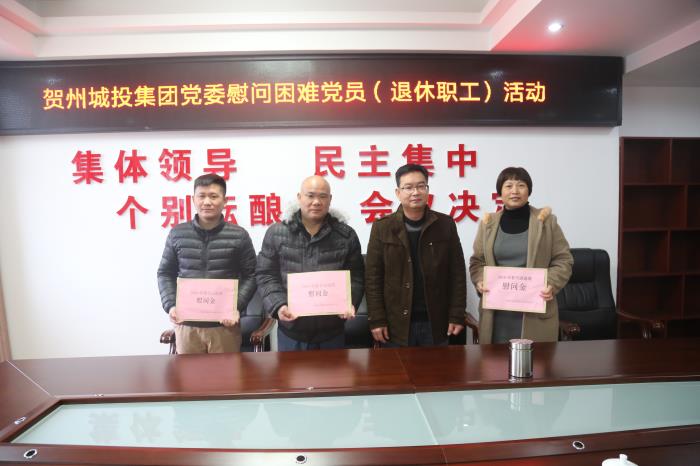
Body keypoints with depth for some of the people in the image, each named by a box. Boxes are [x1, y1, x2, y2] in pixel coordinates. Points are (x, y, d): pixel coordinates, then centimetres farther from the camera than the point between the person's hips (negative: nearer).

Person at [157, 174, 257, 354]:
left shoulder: (238, 235, -3)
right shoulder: (177, 234, 3)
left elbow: (250, 276, 1)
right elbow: (166, 273, 9)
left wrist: (237, 307, -11)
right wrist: (170, 305, -4)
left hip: (225, 324, -1)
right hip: (186, 323, 2)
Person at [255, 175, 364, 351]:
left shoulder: (346, 235, 0)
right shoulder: (276, 233, -1)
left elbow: (355, 277, 3)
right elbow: (266, 276, -1)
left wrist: (350, 303, -13)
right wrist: (278, 305, -15)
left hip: (332, 331, 1)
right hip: (291, 330, 0)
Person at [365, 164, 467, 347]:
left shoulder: (445, 224, 1)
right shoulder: (382, 227, -3)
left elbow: (457, 273, 2)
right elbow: (373, 277, -3)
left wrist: (457, 315, -2)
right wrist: (377, 319, -7)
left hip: (436, 323, 1)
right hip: (396, 324, -1)